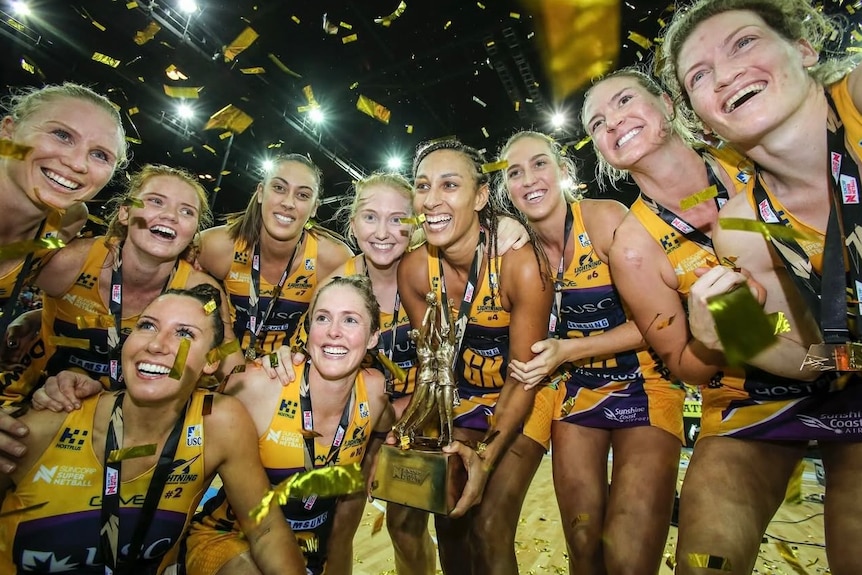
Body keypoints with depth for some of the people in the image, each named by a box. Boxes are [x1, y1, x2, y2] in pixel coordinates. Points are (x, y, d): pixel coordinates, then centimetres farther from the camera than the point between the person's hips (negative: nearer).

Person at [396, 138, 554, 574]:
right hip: (462, 397, 4)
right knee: (448, 520, 9)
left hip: (523, 398, -3)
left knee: (490, 528, -5)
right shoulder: (413, 269, -18)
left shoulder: (522, 265, -29)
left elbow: (522, 378, -20)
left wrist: (486, 459, -26)